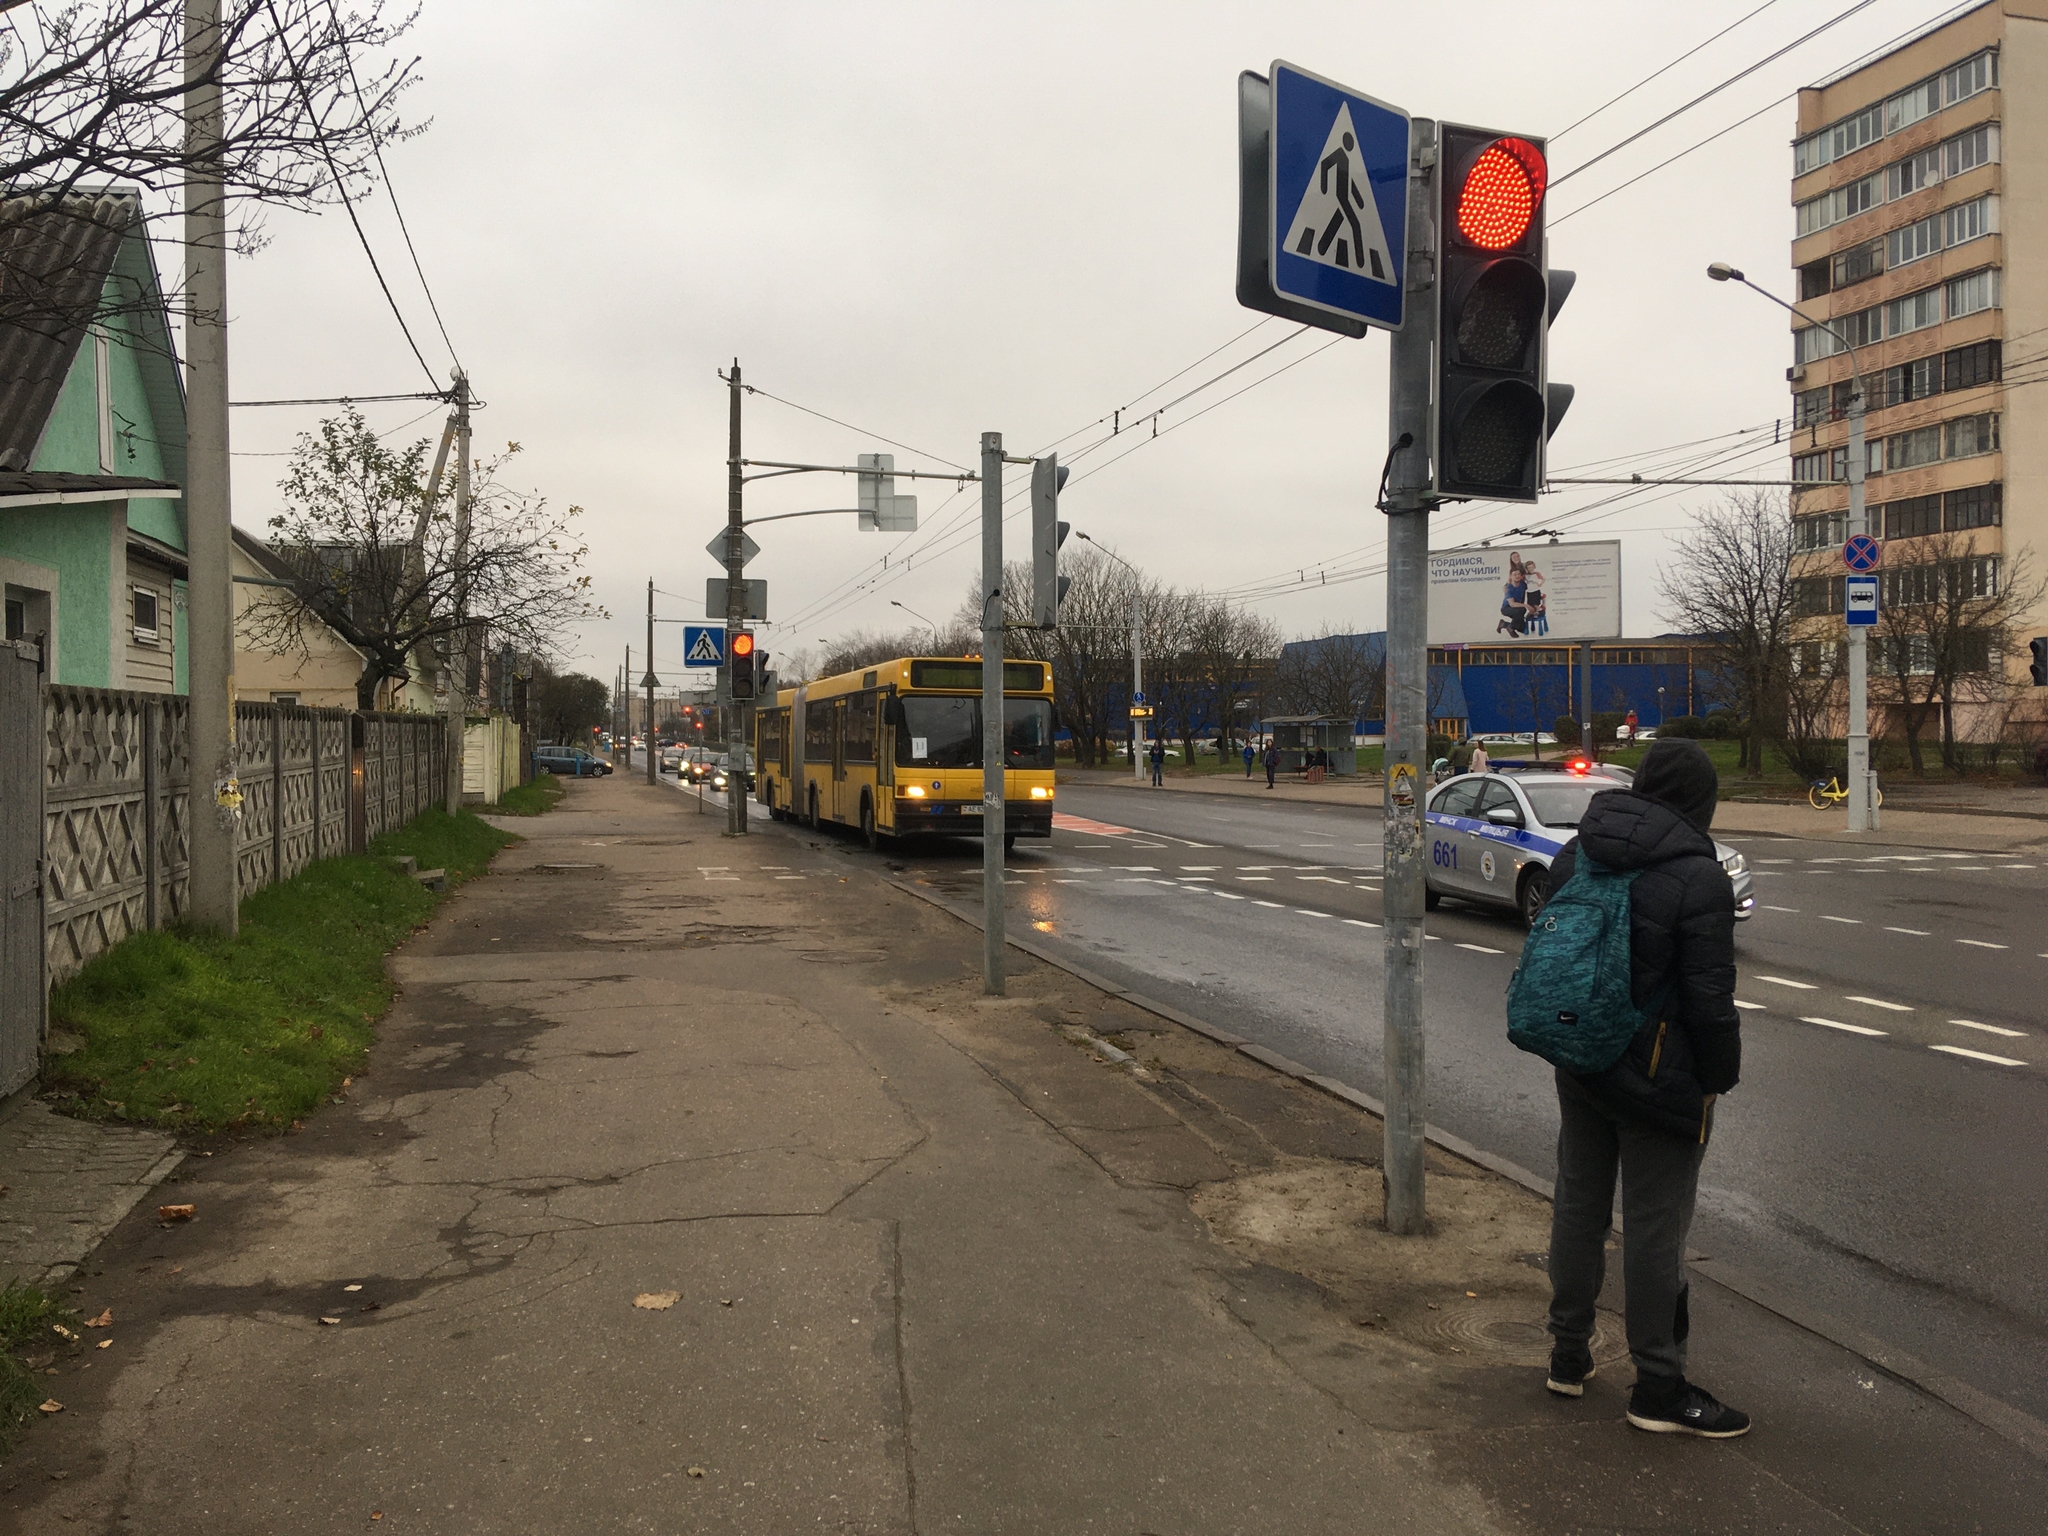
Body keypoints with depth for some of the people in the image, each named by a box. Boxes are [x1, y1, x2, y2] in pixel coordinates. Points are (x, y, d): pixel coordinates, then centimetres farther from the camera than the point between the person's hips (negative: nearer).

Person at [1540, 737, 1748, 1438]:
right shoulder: (1698, 877, -18)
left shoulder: (1574, 856, 3)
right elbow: (1710, 999, -16)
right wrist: (1717, 1079, -5)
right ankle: (1658, 1388, 15)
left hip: (1580, 1066, 7)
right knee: (1655, 1230, 3)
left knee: (1578, 1208, 17)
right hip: (1660, 1079, -6)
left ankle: (1568, 1354, 30)